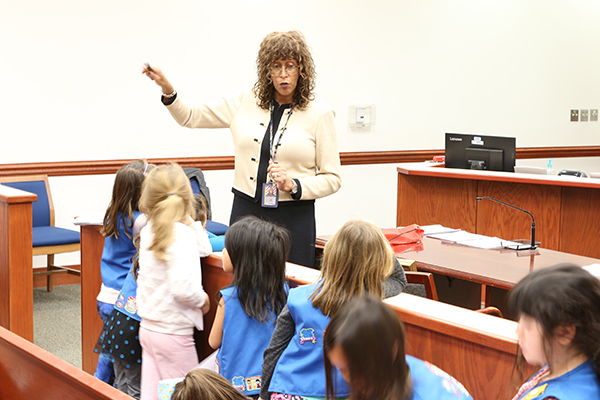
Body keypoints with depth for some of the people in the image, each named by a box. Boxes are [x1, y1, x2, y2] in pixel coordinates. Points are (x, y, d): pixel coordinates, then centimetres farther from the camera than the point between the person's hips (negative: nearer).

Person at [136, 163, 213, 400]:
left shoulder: (149, 231, 4)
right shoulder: (181, 235, -20)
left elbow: (203, 248, 12)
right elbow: (182, 288, -30)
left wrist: (190, 221, 4)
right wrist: (203, 299, -12)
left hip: (148, 327, 8)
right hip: (173, 332, -8)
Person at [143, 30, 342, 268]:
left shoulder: (319, 114, 0)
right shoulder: (246, 103, 8)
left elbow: (332, 179, 1)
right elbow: (190, 117, 14)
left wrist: (293, 186, -14)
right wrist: (167, 89, -2)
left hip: (293, 218, -2)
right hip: (245, 212, 2)